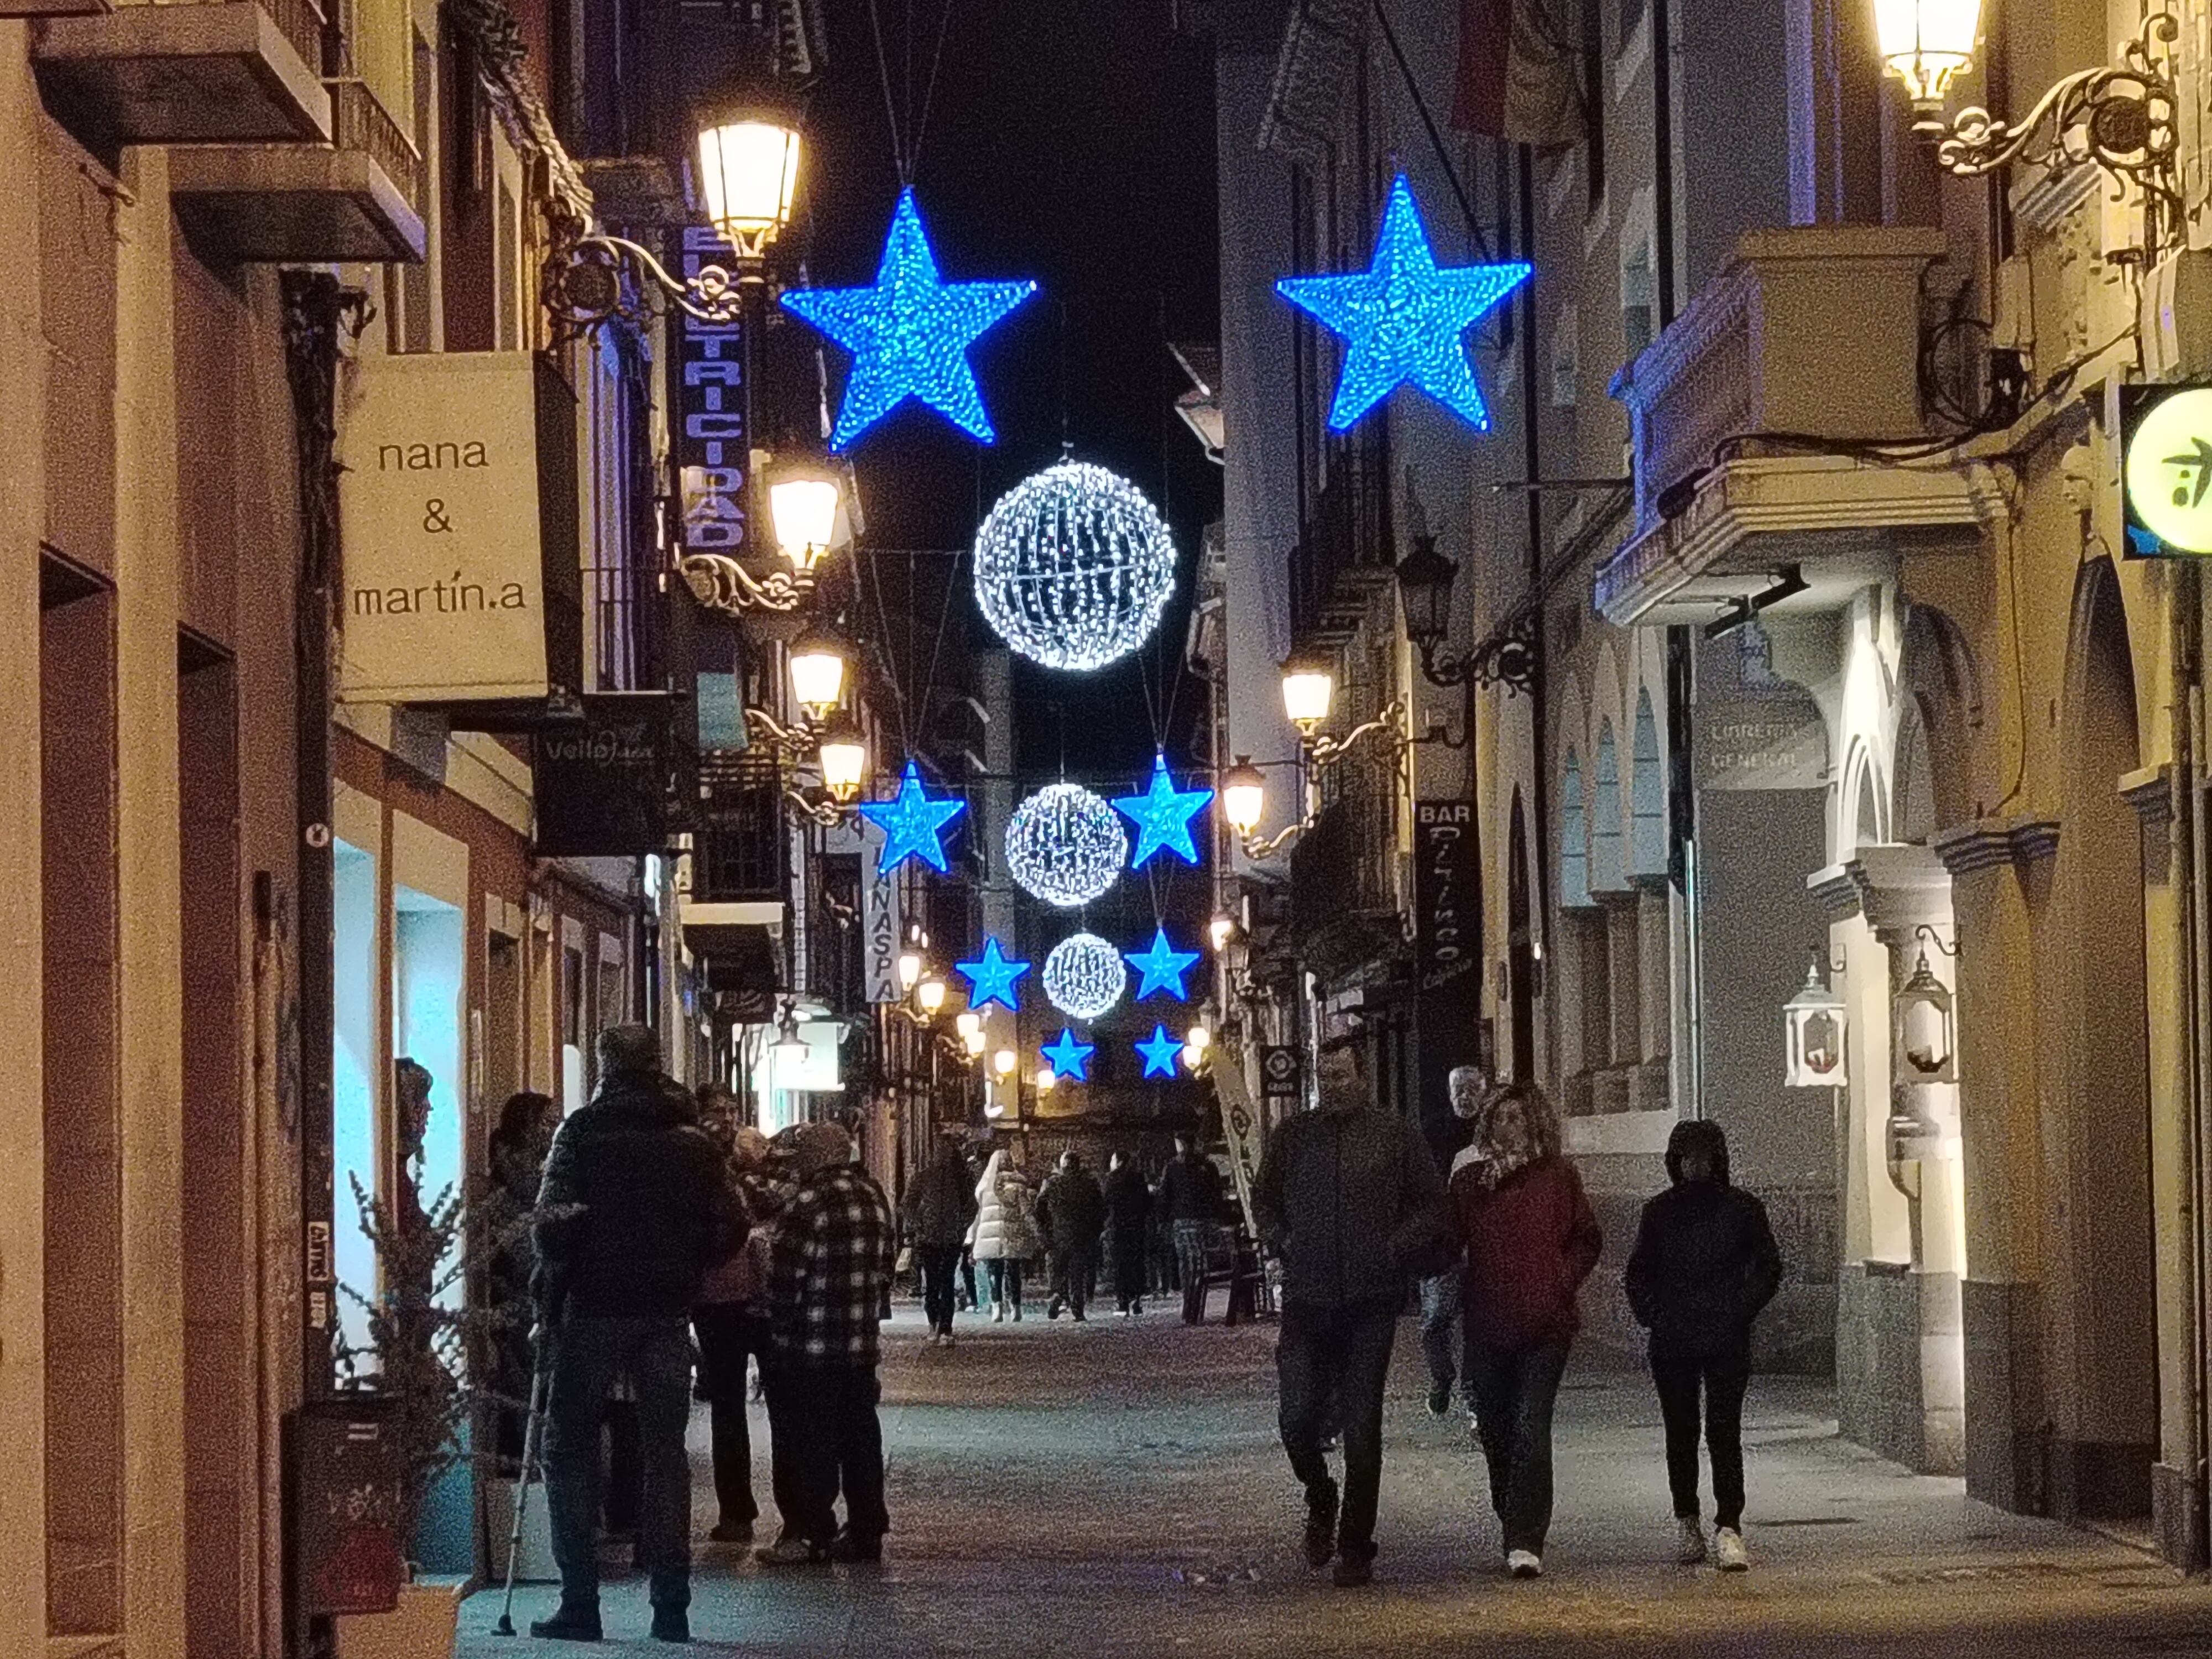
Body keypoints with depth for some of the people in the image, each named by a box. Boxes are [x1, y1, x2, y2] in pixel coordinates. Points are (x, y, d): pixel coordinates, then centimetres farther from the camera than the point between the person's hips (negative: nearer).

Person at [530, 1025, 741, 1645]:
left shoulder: (582, 1132, -5)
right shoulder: (692, 1140, 5)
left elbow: (555, 1220, -14)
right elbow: (730, 1227, 3)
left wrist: (548, 1291, -3)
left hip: (594, 1309, -3)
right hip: (669, 1312, 3)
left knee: (570, 1447, 6)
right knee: (665, 1451, 10)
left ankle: (580, 1601, -1)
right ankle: (671, 1605, 7)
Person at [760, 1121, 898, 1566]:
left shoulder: (809, 1204, -17)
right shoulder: (875, 1198, 8)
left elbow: (784, 1279, -16)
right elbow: (886, 1265, 15)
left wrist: (780, 1331, -4)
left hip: (812, 1347, -7)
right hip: (862, 1345, 7)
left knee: (812, 1443, -2)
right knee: (860, 1437, 12)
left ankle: (811, 1535, 0)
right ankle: (867, 1532, 16)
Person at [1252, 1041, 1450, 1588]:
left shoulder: (1396, 1138, 2)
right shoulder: (1293, 1137, 7)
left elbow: (1434, 1212, 6)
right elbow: (1263, 1200, 21)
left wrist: (1393, 1251, -8)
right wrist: (1285, 1245, 4)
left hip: (1372, 1302, -2)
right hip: (1307, 1298, 2)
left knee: (1362, 1427, 1)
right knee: (1297, 1420, -4)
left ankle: (1356, 1546, 9)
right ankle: (1321, 1504, 25)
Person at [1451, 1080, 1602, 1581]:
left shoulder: (1558, 1177, 2)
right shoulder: (1468, 1179, 8)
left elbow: (1588, 1240, 8)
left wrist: (1562, 1283, -4)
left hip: (1545, 1324, -3)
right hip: (1487, 1324, 3)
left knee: (1531, 1430, -12)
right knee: (1496, 1431, 10)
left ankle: (1526, 1541, -16)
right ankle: (1518, 1533, 26)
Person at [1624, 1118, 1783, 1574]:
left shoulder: (1742, 1208, 3)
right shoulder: (1659, 1212, 8)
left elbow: (1768, 1267, 7)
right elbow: (1639, 1272, 16)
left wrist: (1740, 1310, -4)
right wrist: (1651, 1314, 1)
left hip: (1727, 1342, -2)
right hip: (1671, 1342, 3)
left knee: (1724, 1432, -10)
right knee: (1681, 1434, 8)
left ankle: (1728, 1529, -13)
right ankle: (1687, 1524, 18)